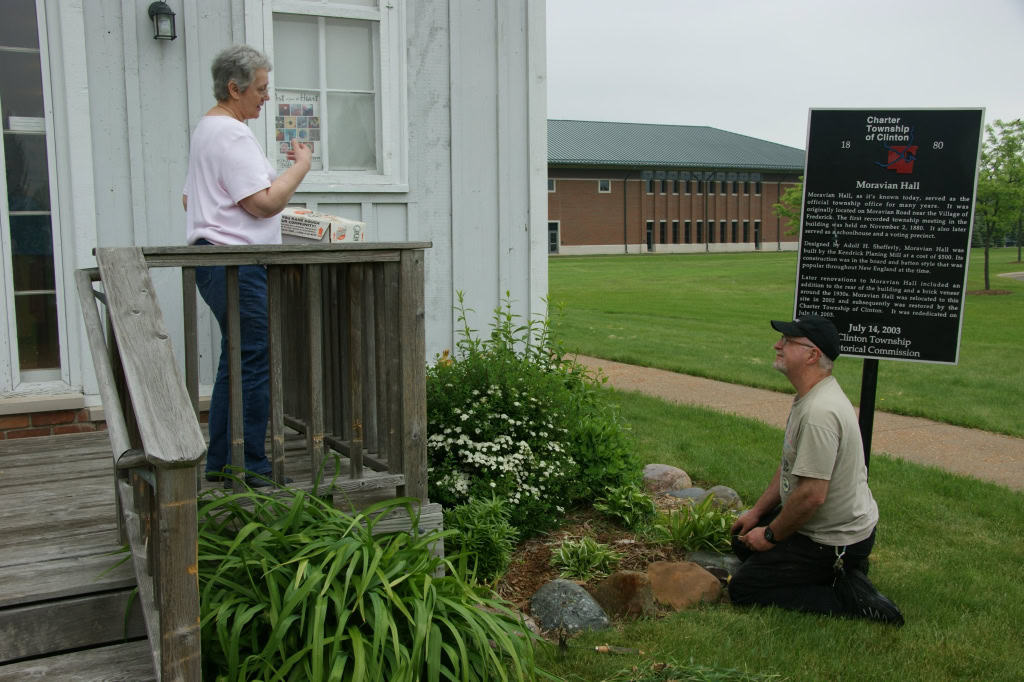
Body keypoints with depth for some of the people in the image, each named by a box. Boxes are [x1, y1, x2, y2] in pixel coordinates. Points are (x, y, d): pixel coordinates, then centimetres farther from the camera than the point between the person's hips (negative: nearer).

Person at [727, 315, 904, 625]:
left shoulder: (819, 412, -29)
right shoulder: (810, 398, 5)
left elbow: (812, 495, -30)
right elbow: (791, 465, 17)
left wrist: (770, 535, -14)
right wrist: (757, 512, 17)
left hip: (834, 540, -10)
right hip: (838, 523, 10)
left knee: (742, 588, -6)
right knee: (744, 540, 24)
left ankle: (850, 598, -6)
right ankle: (841, 572, 16)